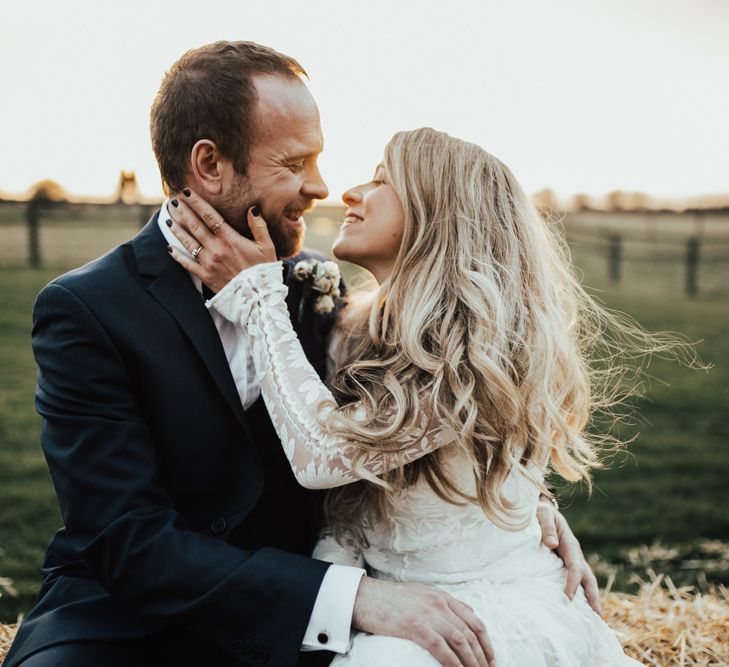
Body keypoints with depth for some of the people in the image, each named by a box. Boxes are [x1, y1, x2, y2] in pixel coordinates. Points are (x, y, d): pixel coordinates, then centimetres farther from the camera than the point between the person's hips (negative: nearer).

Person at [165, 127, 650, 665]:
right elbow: (352, 505, 9)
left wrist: (258, 297, -19)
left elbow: (326, 453, -25)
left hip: (501, 615, -6)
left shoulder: (485, 338, -21)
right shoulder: (367, 331, 3)